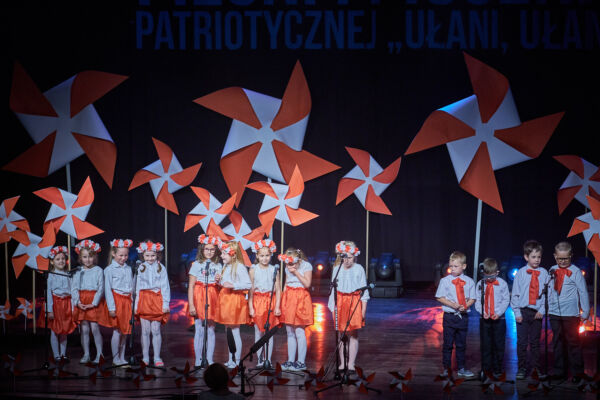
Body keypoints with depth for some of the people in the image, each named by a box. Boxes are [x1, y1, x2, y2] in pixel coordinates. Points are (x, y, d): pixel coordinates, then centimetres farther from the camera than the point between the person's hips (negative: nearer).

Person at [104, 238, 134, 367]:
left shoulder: (128, 269, 11)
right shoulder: (109, 270, -4)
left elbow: (132, 287, 14)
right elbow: (107, 289, -6)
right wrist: (111, 307, -11)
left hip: (127, 301, 5)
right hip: (116, 300, -5)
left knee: (125, 331, 7)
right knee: (117, 331, -4)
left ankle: (122, 358, 14)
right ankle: (115, 358, 4)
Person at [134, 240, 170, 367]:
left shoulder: (161, 268, 3)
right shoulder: (140, 269, 7)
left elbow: (165, 286, 2)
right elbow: (137, 287, 9)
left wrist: (165, 303, -4)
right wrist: (136, 304, 4)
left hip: (157, 300, -1)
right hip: (144, 300, 1)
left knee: (156, 331, 0)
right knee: (145, 331, 4)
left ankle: (157, 358, 7)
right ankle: (145, 358, 11)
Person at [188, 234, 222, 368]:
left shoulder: (217, 266, 9)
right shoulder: (196, 265, 0)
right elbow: (191, 286, -4)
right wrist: (191, 304, -10)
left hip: (213, 299, 3)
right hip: (199, 297, -3)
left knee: (211, 330, 5)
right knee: (199, 330, -2)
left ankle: (210, 359, 11)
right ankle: (198, 360, 4)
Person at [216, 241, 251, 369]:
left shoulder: (239, 267, -15)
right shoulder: (226, 266, 12)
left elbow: (248, 284, -22)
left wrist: (233, 285, -27)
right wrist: (219, 281, 3)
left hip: (235, 299, -9)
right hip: (226, 299, 9)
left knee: (235, 332, -4)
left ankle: (237, 361, 3)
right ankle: (230, 360, 20)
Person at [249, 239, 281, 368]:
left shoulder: (274, 270, 2)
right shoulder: (253, 270, 1)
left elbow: (278, 289, 2)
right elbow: (250, 290, 1)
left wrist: (277, 306, -5)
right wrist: (250, 307, -4)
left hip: (271, 302, 0)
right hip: (257, 302, 0)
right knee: (258, 332, 2)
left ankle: (268, 359, 7)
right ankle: (259, 359, 9)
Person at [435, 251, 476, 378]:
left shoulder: (469, 282, 2)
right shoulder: (445, 281, -3)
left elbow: (472, 298, 5)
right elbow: (440, 297, -3)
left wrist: (465, 306, -14)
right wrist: (452, 305, -16)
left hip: (463, 316, 2)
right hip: (449, 316, -2)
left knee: (461, 344, 12)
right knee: (448, 344, 3)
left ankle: (461, 369, 21)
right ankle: (446, 369, 12)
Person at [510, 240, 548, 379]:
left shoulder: (543, 273, 1)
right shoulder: (521, 273, 0)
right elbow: (515, 294, 1)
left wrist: (542, 310, -6)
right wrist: (517, 312, -4)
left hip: (537, 313, 1)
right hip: (523, 312, -1)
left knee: (535, 342, 8)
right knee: (522, 342, 2)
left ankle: (535, 368, 18)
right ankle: (522, 368, 11)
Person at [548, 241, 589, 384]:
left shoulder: (575, 272, -6)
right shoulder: (552, 271, 8)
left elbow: (583, 292, -4)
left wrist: (585, 312, -4)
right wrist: (546, 308, 13)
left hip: (570, 314, -5)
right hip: (554, 313, 5)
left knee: (573, 343, -1)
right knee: (557, 343, 10)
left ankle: (577, 372, 7)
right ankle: (559, 371, 17)